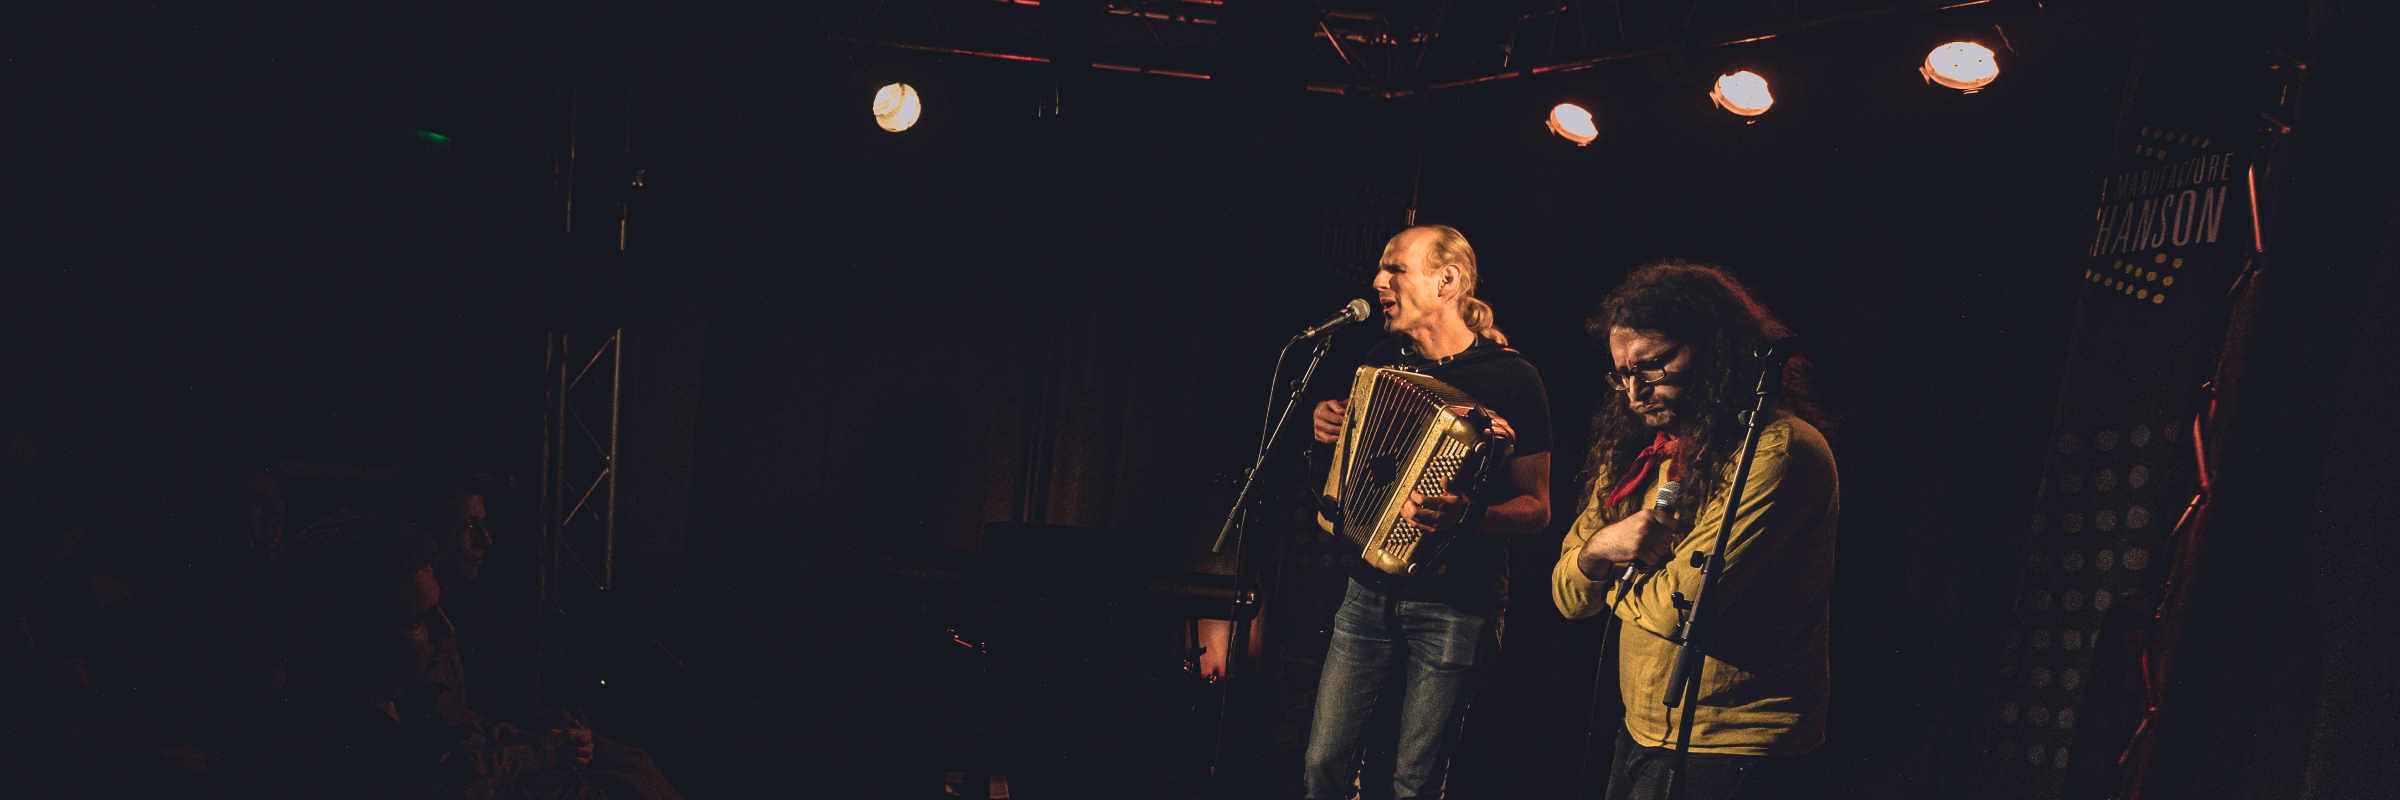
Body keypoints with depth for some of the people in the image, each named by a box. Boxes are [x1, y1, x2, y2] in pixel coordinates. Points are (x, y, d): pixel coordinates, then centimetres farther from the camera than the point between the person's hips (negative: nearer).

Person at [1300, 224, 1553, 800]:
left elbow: (1537, 508, -8)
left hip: (1455, 606, -5)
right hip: (1371, 589, 5)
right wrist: (1328, 427, 1)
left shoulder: (1511, 378, -10)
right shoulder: (1383, 361, 8)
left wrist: (1467, 516, -28)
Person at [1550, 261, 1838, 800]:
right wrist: (1596, 550, -14)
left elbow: (1682, 605, -24)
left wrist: (1615, 576, -5)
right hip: (1640, 732, 7)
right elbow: (1569, 598, 7)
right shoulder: (1635, 450, 5)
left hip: (1727, 750, -7)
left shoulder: (1780, 449, -19)